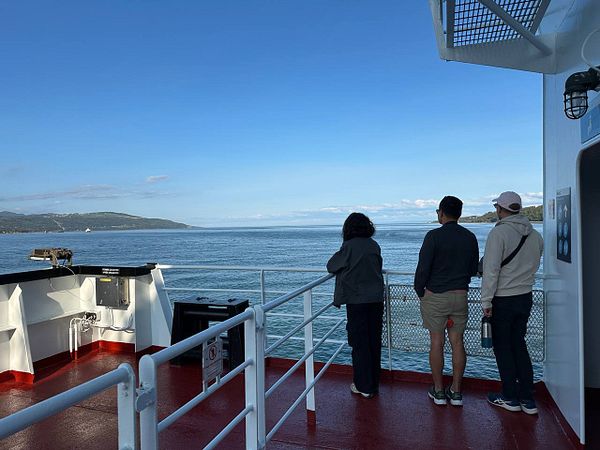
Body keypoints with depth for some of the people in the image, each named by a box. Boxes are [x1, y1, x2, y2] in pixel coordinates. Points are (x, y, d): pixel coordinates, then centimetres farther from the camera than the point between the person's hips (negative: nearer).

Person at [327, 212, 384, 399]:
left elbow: (331, 266, -5)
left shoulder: (349, 246, -13)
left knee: (360, 344, 6)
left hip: (357, 301, -5)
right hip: (376, 300, 5)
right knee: (374, 342, 14)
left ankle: (363, 386, 15)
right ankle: (374, 384, 26)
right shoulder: (375, 245, 3)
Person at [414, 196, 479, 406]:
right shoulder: (470, 237, 4)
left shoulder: (434, 236, -12)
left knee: (436, 343, 5)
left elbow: (423, 268, -12)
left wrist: (420, 292, 2)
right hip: (461, 295, 4)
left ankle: (438, 392, 14)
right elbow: (474, 269, 12)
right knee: (457, 342, 10)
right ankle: (456, 391, 18)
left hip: (435, 296, -4)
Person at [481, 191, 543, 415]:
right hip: (525, 298, 6)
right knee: (519, 345, 17)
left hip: (502, 300, -6)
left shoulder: (499, 232, -17)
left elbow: (491, 270, -20)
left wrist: (486, 301, -14)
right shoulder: (535, 235, 4)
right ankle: (527, 399, 22)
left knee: (503, 347, 8)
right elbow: (532, 265, 13)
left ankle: (510, 397, 20)